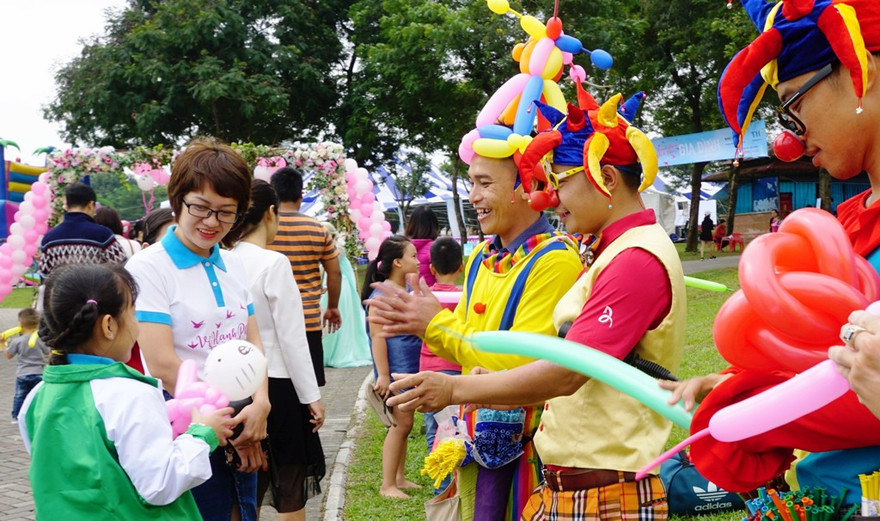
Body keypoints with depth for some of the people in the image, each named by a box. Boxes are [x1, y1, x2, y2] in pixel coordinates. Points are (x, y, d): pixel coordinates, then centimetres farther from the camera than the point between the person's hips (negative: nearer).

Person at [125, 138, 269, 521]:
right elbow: (163, 364, -16)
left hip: (243, 430, 6)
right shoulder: (148, 268, -11)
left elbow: (253, 342, 9)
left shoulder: (233, 266, 8)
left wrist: (260, 404, -9)